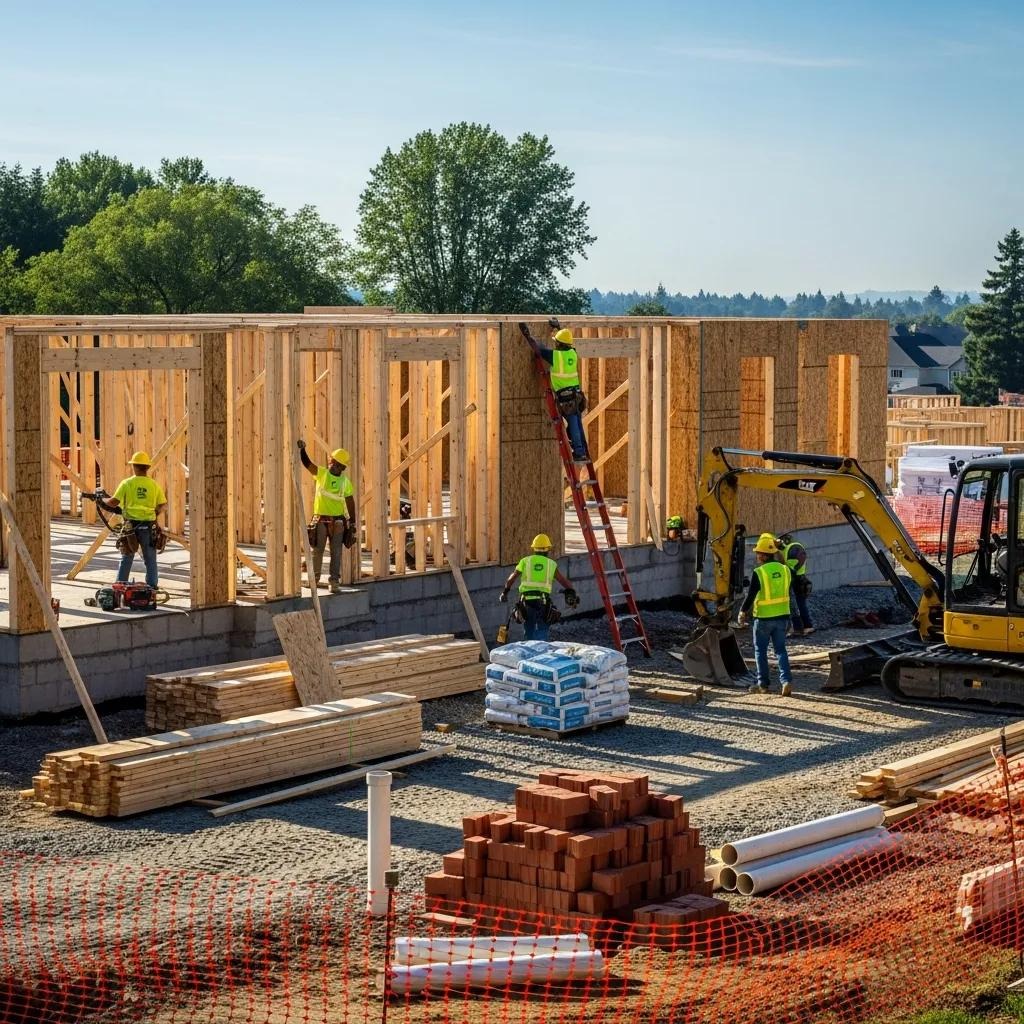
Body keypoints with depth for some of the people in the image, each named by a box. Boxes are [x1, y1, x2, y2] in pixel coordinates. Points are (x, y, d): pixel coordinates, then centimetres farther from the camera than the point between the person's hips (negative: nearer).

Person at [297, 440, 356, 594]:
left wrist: (353, 523, 5)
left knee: (336, 553, 2)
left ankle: (334, 581, 6)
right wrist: (302, 449, -34)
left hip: (338, 522, 1)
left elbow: (350, 503, 7)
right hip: (320, 520, -1)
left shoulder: (345, 481, 2)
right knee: (317, 552, 9)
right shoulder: (321, 473, -2)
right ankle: (314, 578, 24)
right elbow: (307, 463, -17)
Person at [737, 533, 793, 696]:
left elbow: (750, 595, -11)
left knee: (761, 651, 9)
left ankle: (764, 684, 12)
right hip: (782, 616, 5)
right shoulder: (785, 570, 1)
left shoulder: (758, 573, -16)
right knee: (780, 649, 11)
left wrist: (742, 612, -1)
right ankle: (786, 680, -4)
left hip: (764, 617, -5)